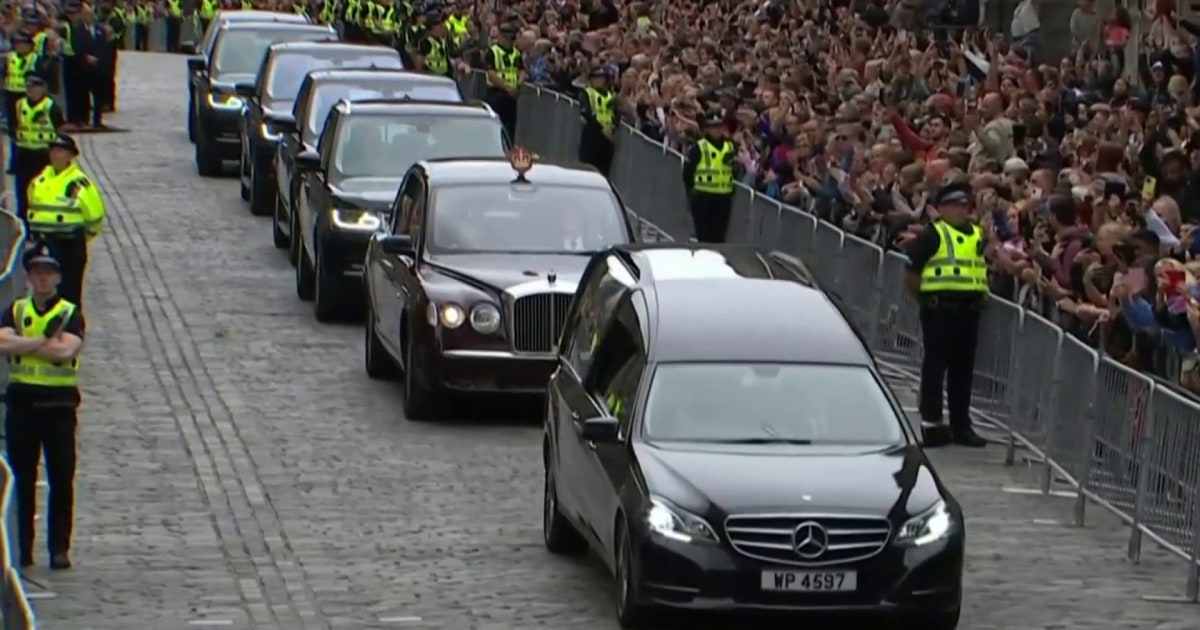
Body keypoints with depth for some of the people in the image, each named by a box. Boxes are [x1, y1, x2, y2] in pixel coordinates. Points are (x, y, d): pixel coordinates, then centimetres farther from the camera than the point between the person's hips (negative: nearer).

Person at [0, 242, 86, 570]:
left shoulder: (71, 314, 3)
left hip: (59, 404, -2)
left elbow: (67, 350, -15)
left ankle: (59, 549, 1)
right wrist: (46, 341, -14)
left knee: (61, 481, -2)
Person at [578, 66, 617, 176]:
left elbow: (616, 115, 8)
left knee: (604, 168, 5)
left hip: (607, 136, 5)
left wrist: (612, 128, -13)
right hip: (591, 134, -5)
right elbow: (586, 114, -13)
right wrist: (601, 128, -20)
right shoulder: (587, 94, -1)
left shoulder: (610, 96, 15)